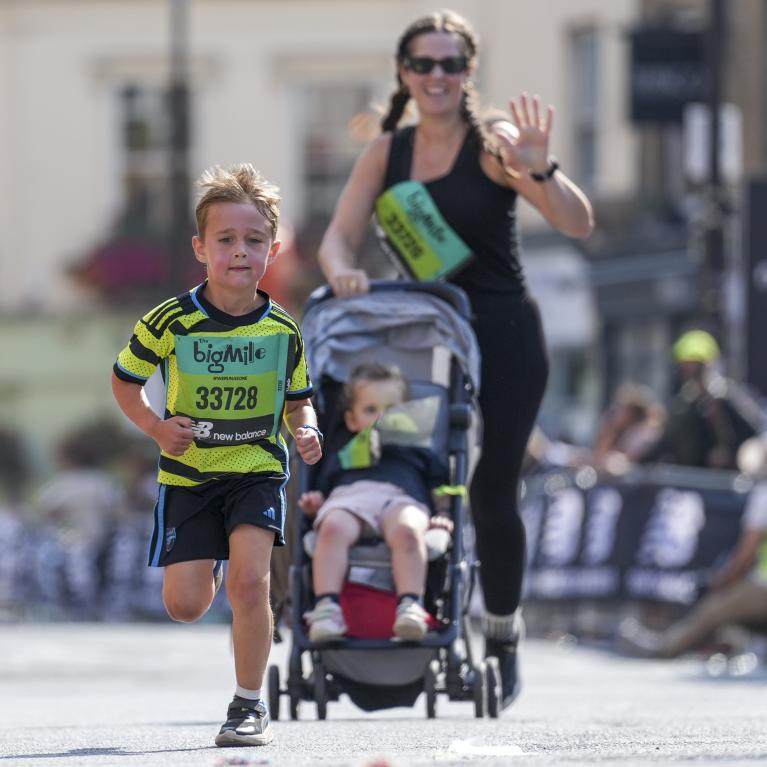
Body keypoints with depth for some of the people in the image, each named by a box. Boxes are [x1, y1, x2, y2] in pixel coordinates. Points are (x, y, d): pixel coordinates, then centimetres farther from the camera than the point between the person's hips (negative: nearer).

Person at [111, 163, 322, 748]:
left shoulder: (282, 331, -5)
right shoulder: (171, 321, -11)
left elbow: (298, 400, 11)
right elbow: (125, 379, 4)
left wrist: (307, 431, -10)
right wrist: (156, 427, -13)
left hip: (258, 466, 0)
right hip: (188, 473, 0)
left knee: (250, 582, -19)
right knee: (184, 606, 0)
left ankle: (250, 704, -4)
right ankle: (207, 569, 40)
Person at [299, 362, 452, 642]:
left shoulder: (416, 454, 37)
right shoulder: (339, 457, 40)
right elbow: (321, 493, 29)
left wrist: (441, 517, 4)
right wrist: (314, 505, 5)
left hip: (400, 499, 0)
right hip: (347, 497, 1)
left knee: (407, 531, -40)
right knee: (332, 528, -39)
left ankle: (410, 605, -50)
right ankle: (326, 605, -48)